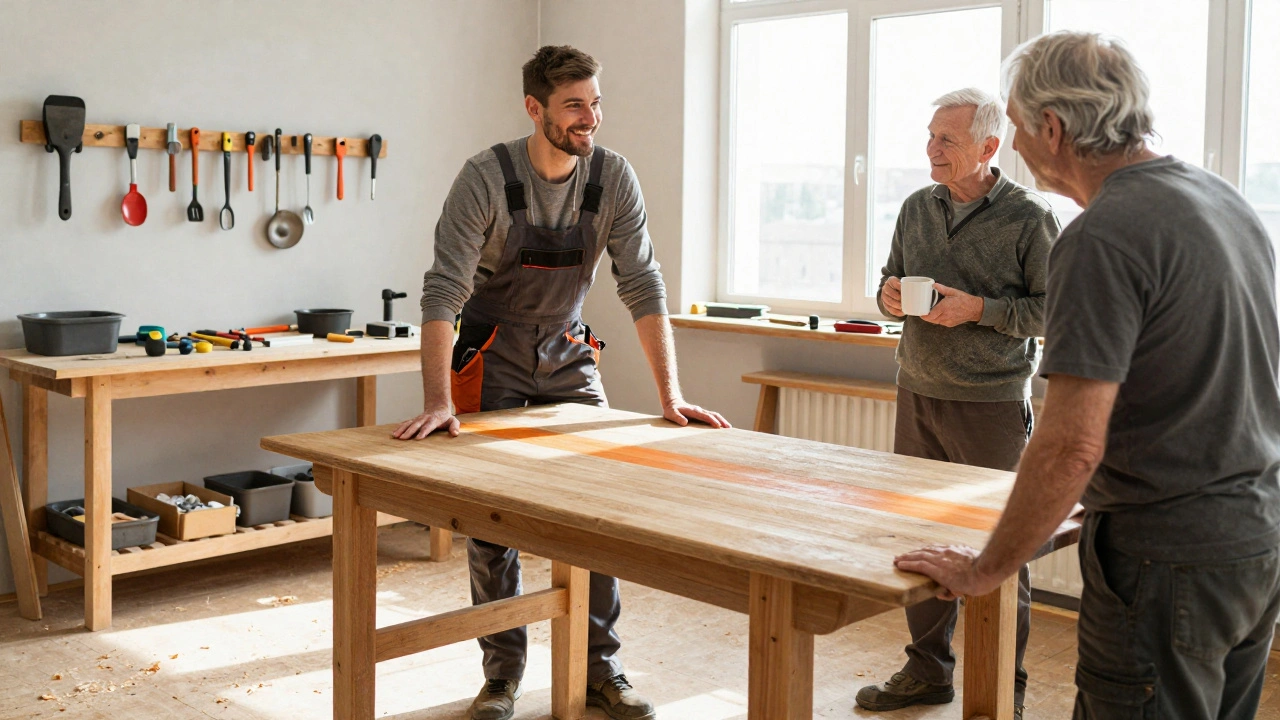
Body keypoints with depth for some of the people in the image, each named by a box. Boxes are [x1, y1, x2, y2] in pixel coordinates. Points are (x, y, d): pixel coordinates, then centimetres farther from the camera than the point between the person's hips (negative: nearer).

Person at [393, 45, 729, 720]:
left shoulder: (614, 177, -11)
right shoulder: (486, 177, -20)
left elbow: (643, 287, -11)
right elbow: (444, 290, -24)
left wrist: (671, 398, -17)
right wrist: (438, 401, -34)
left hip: (569, 356, 3)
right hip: (492, 356, -3)